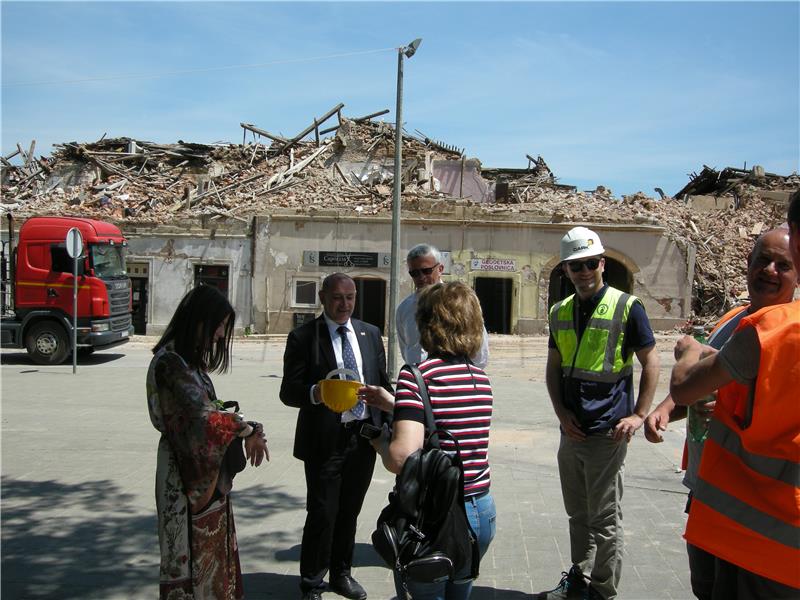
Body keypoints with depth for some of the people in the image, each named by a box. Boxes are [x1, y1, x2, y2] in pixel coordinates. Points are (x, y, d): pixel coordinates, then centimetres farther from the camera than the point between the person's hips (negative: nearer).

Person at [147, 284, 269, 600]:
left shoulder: (188, 357, 9)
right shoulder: (170, 361, -22)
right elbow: (201, 414, -33)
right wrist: (250, 430, -24)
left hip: (205, 470, 9)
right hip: (187, 471, -9)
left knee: (210, 543, 18)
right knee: (191, 546, 6)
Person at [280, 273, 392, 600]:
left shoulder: (371, 334, 9)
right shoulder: (303, 337, -6)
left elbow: (382, 382, 13)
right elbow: (288, 391, -10)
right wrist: (315, 393, -31)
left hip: (364, 437, 4)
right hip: (325, 440, -4)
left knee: (349, 511, 17)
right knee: (322, 515, 1)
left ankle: (341, 573, 36)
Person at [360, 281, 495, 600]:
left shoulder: (416, 375, -19)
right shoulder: (480, 378, 2)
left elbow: (402, 458, -29)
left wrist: (381, 441, -7)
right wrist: (393, 404, 22)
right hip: (482, 513, 6)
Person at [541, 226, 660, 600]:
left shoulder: (626, 307, -7)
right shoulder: (560, 312, 9)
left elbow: (650, 362, -4)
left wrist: (639, 415, -11)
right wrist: (561, 412, 1)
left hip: (607, 432, -6)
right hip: (571, 430, 6)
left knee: (605, 520, 4)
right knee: (578, 514, 19)